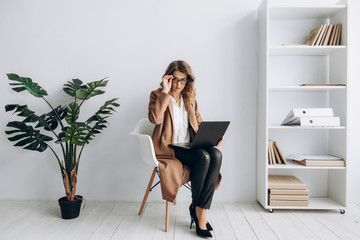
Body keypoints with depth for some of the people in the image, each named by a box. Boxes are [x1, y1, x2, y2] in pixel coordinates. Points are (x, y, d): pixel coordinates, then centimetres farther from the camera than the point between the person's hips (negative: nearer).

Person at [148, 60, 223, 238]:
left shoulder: (190, 98, 18)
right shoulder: (158, 95, 2)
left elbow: (198, 122, 20)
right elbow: (155, 118, -19)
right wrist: (165, 91, -15)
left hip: (189, 146, 6)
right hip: (168, 148, -5)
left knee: (216, 155, -25)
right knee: (203, 157, -30)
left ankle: (200, 210, -17)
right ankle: (196, 206, -7)